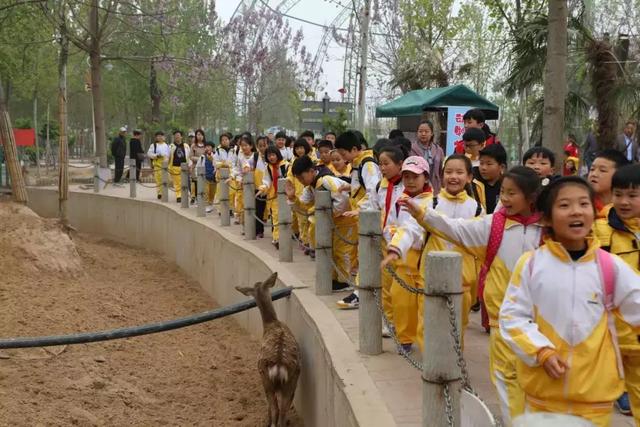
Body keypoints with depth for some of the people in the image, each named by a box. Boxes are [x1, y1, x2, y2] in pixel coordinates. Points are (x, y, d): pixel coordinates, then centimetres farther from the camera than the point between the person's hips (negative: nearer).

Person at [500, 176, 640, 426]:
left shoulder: (611, 266, -4)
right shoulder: (531, 264, -6)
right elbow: (512, 316, -4)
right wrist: (541, 351, -14)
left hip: (595, 389, 0)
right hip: (543, 386, 0)